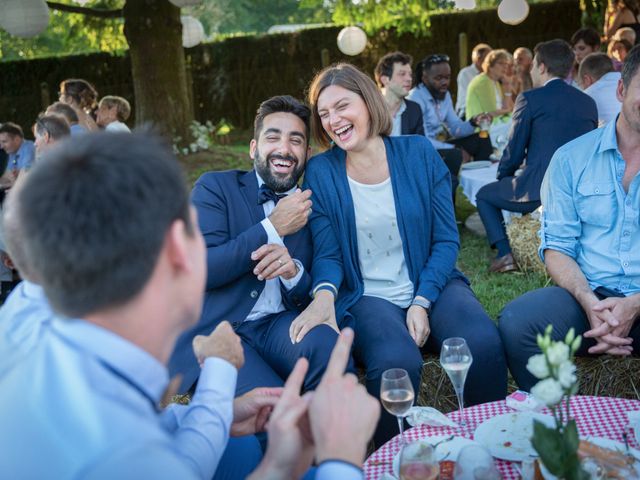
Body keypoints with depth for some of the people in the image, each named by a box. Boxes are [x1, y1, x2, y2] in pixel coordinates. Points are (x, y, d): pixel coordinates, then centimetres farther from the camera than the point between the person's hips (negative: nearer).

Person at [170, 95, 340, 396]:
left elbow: (313, 298, 8)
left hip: (279, 325, 4)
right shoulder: (215, 187, 2)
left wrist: (293, 271, -16)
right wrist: (273, 227, -13)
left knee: (326, 343, -29)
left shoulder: (314, 210, 12)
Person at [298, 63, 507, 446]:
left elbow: (446, 239, 2)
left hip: (431, 286, 2)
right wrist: (325, 293, -23)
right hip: (367, 298, -1)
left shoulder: (418, 153, 2)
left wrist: (422, 302, -12)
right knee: (397, 363, -33)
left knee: (484, 343, -29)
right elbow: (327, 253, 0)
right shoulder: (321, 171, 1)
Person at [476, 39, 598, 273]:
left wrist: (502, 177, 16)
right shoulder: (589, 102, 11)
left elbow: (514, 151, -4)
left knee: (484, 195, 19)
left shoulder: (530, 99, -7)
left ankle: (505, 254, 5)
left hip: (538, 189, -7)